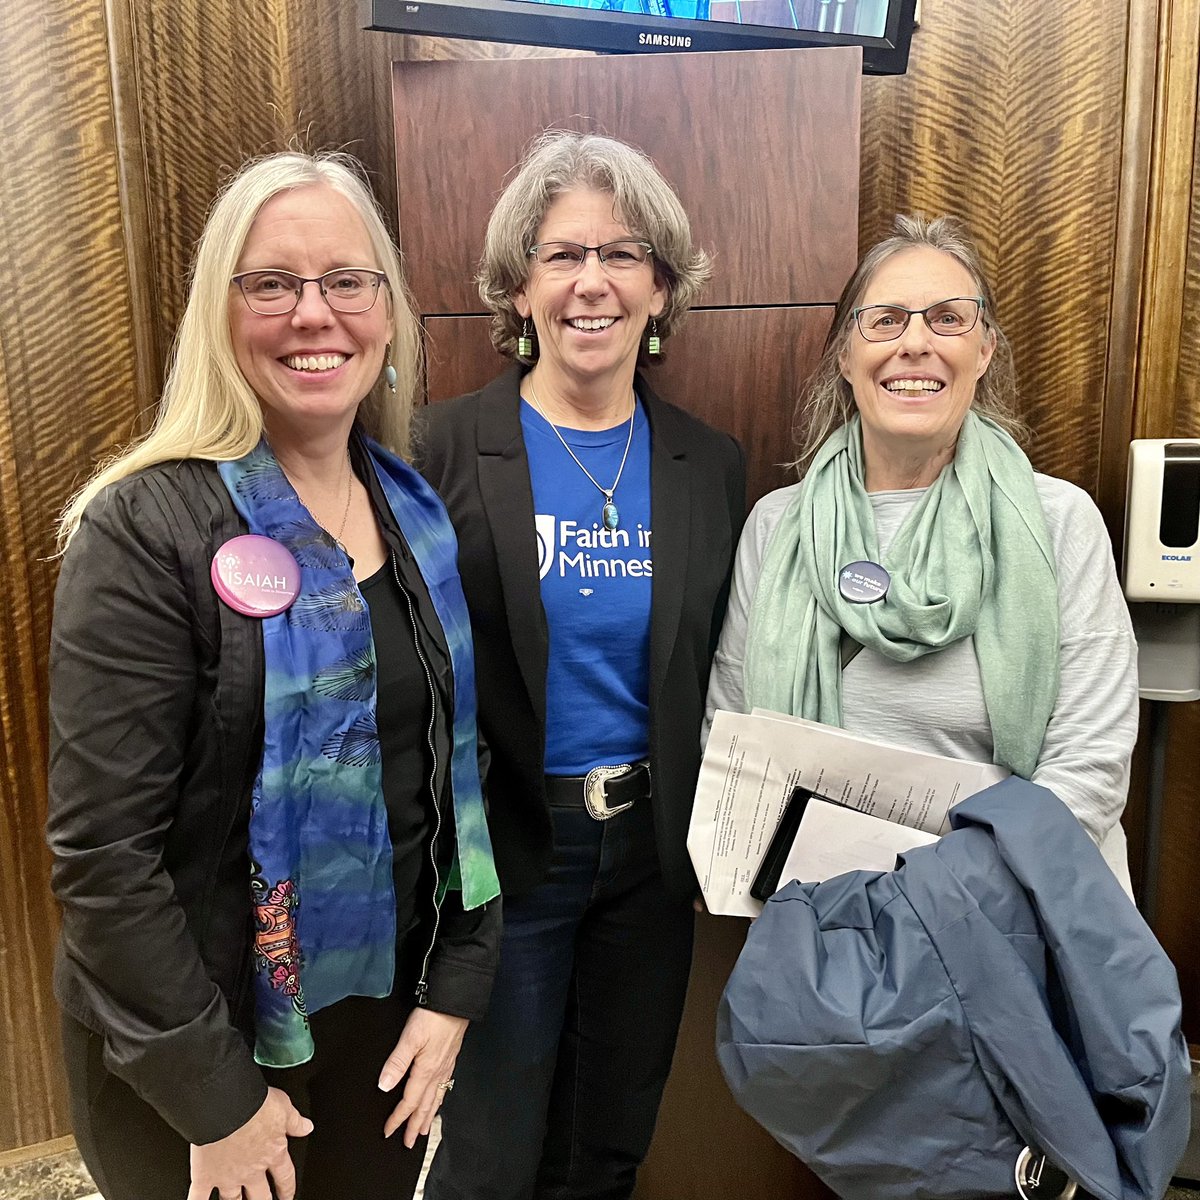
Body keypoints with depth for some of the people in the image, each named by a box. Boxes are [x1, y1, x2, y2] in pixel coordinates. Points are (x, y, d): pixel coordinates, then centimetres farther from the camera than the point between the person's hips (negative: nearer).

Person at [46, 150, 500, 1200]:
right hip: (202, 1050, -4)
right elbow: (102, 852, -18)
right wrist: (215, 1097, -13)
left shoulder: (419, 512, -2)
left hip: (386, 1014, 5)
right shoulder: (148, 529, -18)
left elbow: (457, 767, 2)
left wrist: (455, 986, -1)